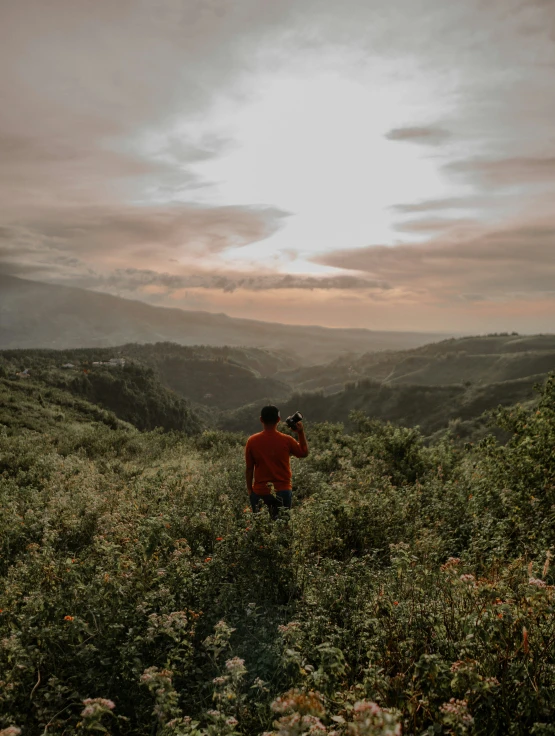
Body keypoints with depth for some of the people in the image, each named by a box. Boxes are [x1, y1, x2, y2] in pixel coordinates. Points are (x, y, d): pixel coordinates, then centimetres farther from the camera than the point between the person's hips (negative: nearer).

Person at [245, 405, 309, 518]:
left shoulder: (252, 441, -7)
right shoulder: (287, 440, -8)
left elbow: (249, 469, -2)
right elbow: (304, 453, 10)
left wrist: (249, 490, 9)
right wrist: (301, 432, 12)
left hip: (260, 492, 0)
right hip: (283, 491, 0)